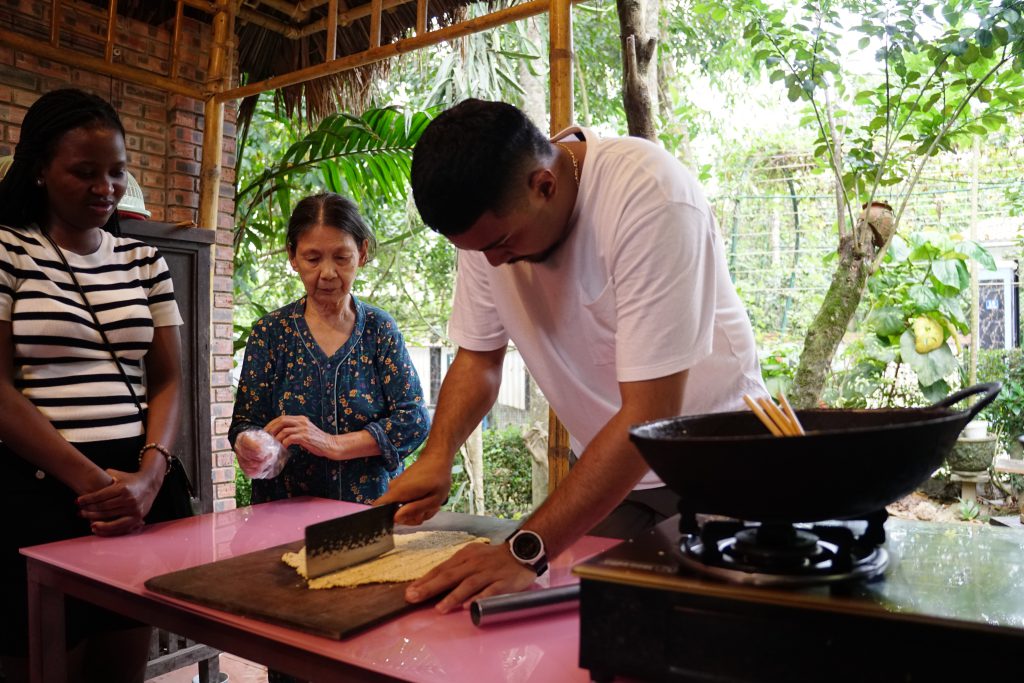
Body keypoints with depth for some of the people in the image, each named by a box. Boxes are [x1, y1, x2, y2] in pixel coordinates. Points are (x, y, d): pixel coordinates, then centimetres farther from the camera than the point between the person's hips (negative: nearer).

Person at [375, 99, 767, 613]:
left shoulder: (650, 199, -30)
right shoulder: (487, 217, -11)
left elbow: (650, 416, -33)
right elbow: (478, 355, -1)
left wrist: (526, 551, -37)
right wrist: (436, 456, -18)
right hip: (608, 463, 5)